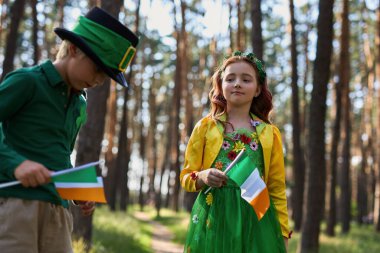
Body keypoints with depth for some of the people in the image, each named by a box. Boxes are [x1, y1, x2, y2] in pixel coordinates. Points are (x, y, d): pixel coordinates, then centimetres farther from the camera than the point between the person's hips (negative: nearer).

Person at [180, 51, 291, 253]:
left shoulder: (270, 133, 8)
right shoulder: (205, 126, 5)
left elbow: (277, 190, 8)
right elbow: (186, 177, 7)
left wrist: (282, 232, 2)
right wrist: (202, 177, -14)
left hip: (256, 220, 1)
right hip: (213, 220, -1)